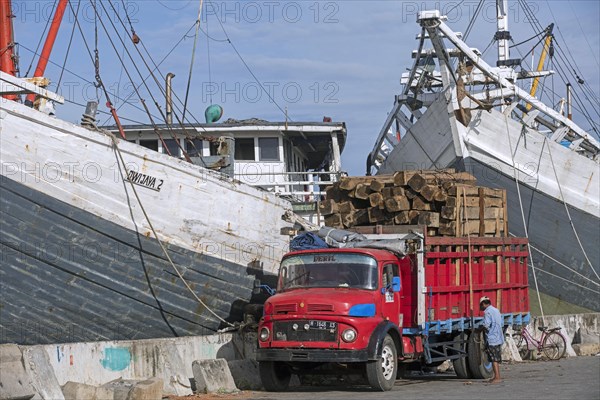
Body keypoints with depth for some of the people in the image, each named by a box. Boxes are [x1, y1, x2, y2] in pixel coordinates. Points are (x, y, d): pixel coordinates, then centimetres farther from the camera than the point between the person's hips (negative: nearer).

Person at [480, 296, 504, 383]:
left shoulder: (487, 312, -12)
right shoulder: (496, 310, 16)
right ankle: (497, 376, 18)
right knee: (497, 359, 14)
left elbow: (486, 326, -21)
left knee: (494, 359, -6)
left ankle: (497, 377, -7)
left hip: (492, 339, -9)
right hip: (499, 338, 9)